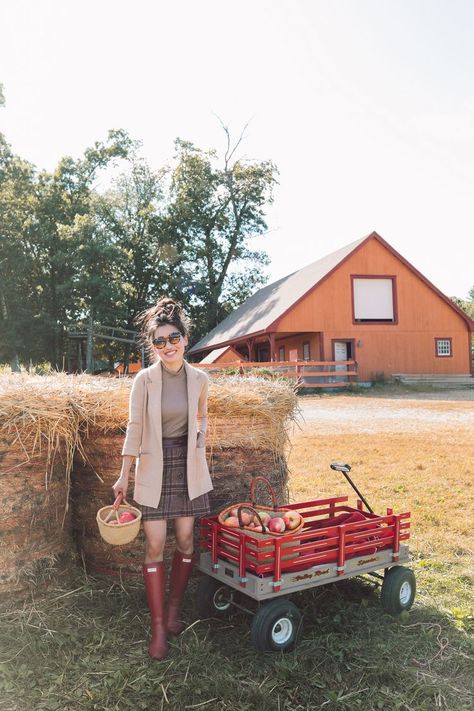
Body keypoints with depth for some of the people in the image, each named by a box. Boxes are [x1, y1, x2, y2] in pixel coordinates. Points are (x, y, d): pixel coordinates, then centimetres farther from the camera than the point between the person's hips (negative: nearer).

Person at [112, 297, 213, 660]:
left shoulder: (199, 378, -2)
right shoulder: (144, 379, -10)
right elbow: (134, 427, -5)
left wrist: (200, 443, 1)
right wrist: (124, 475, -4)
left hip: (188, 466, 3)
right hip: (154, 467, -2)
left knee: (185, 541, 7)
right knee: (155, 545, -1)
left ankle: (174, 611, 29)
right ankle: (158, 627, 13)